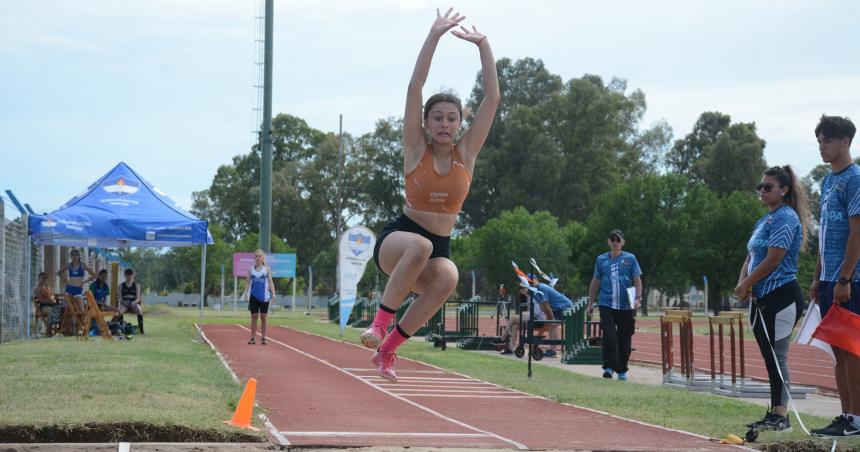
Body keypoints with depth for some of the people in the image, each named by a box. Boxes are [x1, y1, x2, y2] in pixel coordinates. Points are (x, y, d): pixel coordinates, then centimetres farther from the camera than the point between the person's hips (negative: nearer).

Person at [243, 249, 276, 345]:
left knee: (263, 317, 2)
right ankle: (253, 338, 5)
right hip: (254, 296, 1)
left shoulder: (267, 269, 5)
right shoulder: (251, 269, 7)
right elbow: (248, 282, 8)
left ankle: (263, 338, 7)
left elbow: (270, 282, 3)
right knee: (254, 317, 1)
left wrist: (273, 293, -8)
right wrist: (245, 293, -5)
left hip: (264, 296, -1)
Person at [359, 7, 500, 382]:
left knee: (448, 278, -34)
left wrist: (483, 45, -8)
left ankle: (387, 349, -21)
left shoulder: (466, 153, 4)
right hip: (396, 241, -3)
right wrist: (435, 35, -17)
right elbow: (414, 88, -12)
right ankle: (381, 322, -29)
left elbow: (492, 98, -3)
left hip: (439, 249, 3)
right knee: (420, 246, -41)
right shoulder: (416, 149, -2)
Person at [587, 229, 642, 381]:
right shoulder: (601, 259, 11)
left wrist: (638, 298, -10)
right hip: (606, 304, 0)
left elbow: (637, 281, 5)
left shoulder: (630, 259, 7)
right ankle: (609, 367, -12)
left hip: (626, 306, 0)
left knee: (625, 339, 4)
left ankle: (622, 370, 16)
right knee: (609, 336, -14)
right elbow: (595, 283, 16)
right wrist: (590, 304, 14)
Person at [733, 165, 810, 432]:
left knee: (776, 356, -10)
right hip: (762, 299, 10)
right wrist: (742, 284, -1)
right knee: (770, 357, 10)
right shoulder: (764, 221, 18)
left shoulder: (785, 218, -11)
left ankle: (780, 415, -10)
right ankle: (775, 414, 14)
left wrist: (745, 285, -10)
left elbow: (772, 261, -18)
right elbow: (751, 257, 18)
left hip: (781, 297, -10)